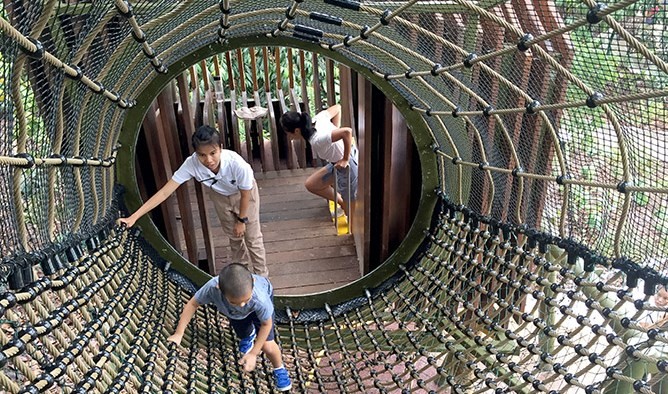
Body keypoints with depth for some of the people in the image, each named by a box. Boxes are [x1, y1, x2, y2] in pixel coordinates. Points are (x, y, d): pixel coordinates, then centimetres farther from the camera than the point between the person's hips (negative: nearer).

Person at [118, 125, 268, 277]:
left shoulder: (238, 164, -44)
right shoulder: (192, 164, -37)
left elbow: (245, 195, -25)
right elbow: (165, 192, -33)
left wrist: (242, 220, -11)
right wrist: (134, 217, -36)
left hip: (243, 193, -3)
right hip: (220, 195, 3)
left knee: (253, 238, 8)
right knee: (234, 236, 22)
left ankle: (261, 276, 31)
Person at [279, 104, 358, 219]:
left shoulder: (317, 140, -32)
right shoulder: (318, 118, -9)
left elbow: (347, 131, -42)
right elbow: (337, 107, 4)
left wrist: (345, 160, -30)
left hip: (347, 166, -9)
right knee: (310, 184, 19)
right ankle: (342, 203, 31)